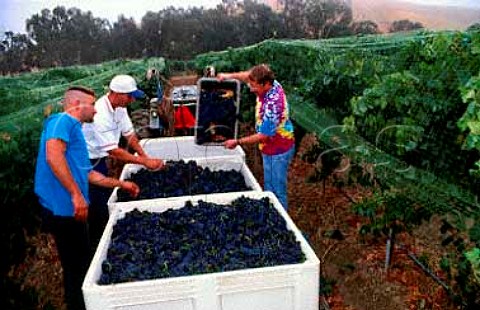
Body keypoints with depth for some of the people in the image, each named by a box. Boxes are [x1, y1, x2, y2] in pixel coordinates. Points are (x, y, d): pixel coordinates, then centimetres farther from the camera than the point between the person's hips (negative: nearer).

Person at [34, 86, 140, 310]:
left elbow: (87, 173, 26)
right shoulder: (62, 121, -7)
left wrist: (121, 184, 29)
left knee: (81, 262, 21)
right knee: (75, 267, 3)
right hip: (64, 208, -10)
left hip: (71, 209, 10)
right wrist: (77, 194, -25)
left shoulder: (74, 130, 22)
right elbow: (53, 156, -24)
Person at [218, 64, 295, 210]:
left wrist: (238, 142, -18)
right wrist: (230, 75, -1)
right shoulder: (272, 83, -8)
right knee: (270, 187, 22)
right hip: (275, 147, 9)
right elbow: (249, 75, 13)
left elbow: (263, 136, -26)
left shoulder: (272, 105, -34)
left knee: (276, 191, 5)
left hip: (277, 151, -9)